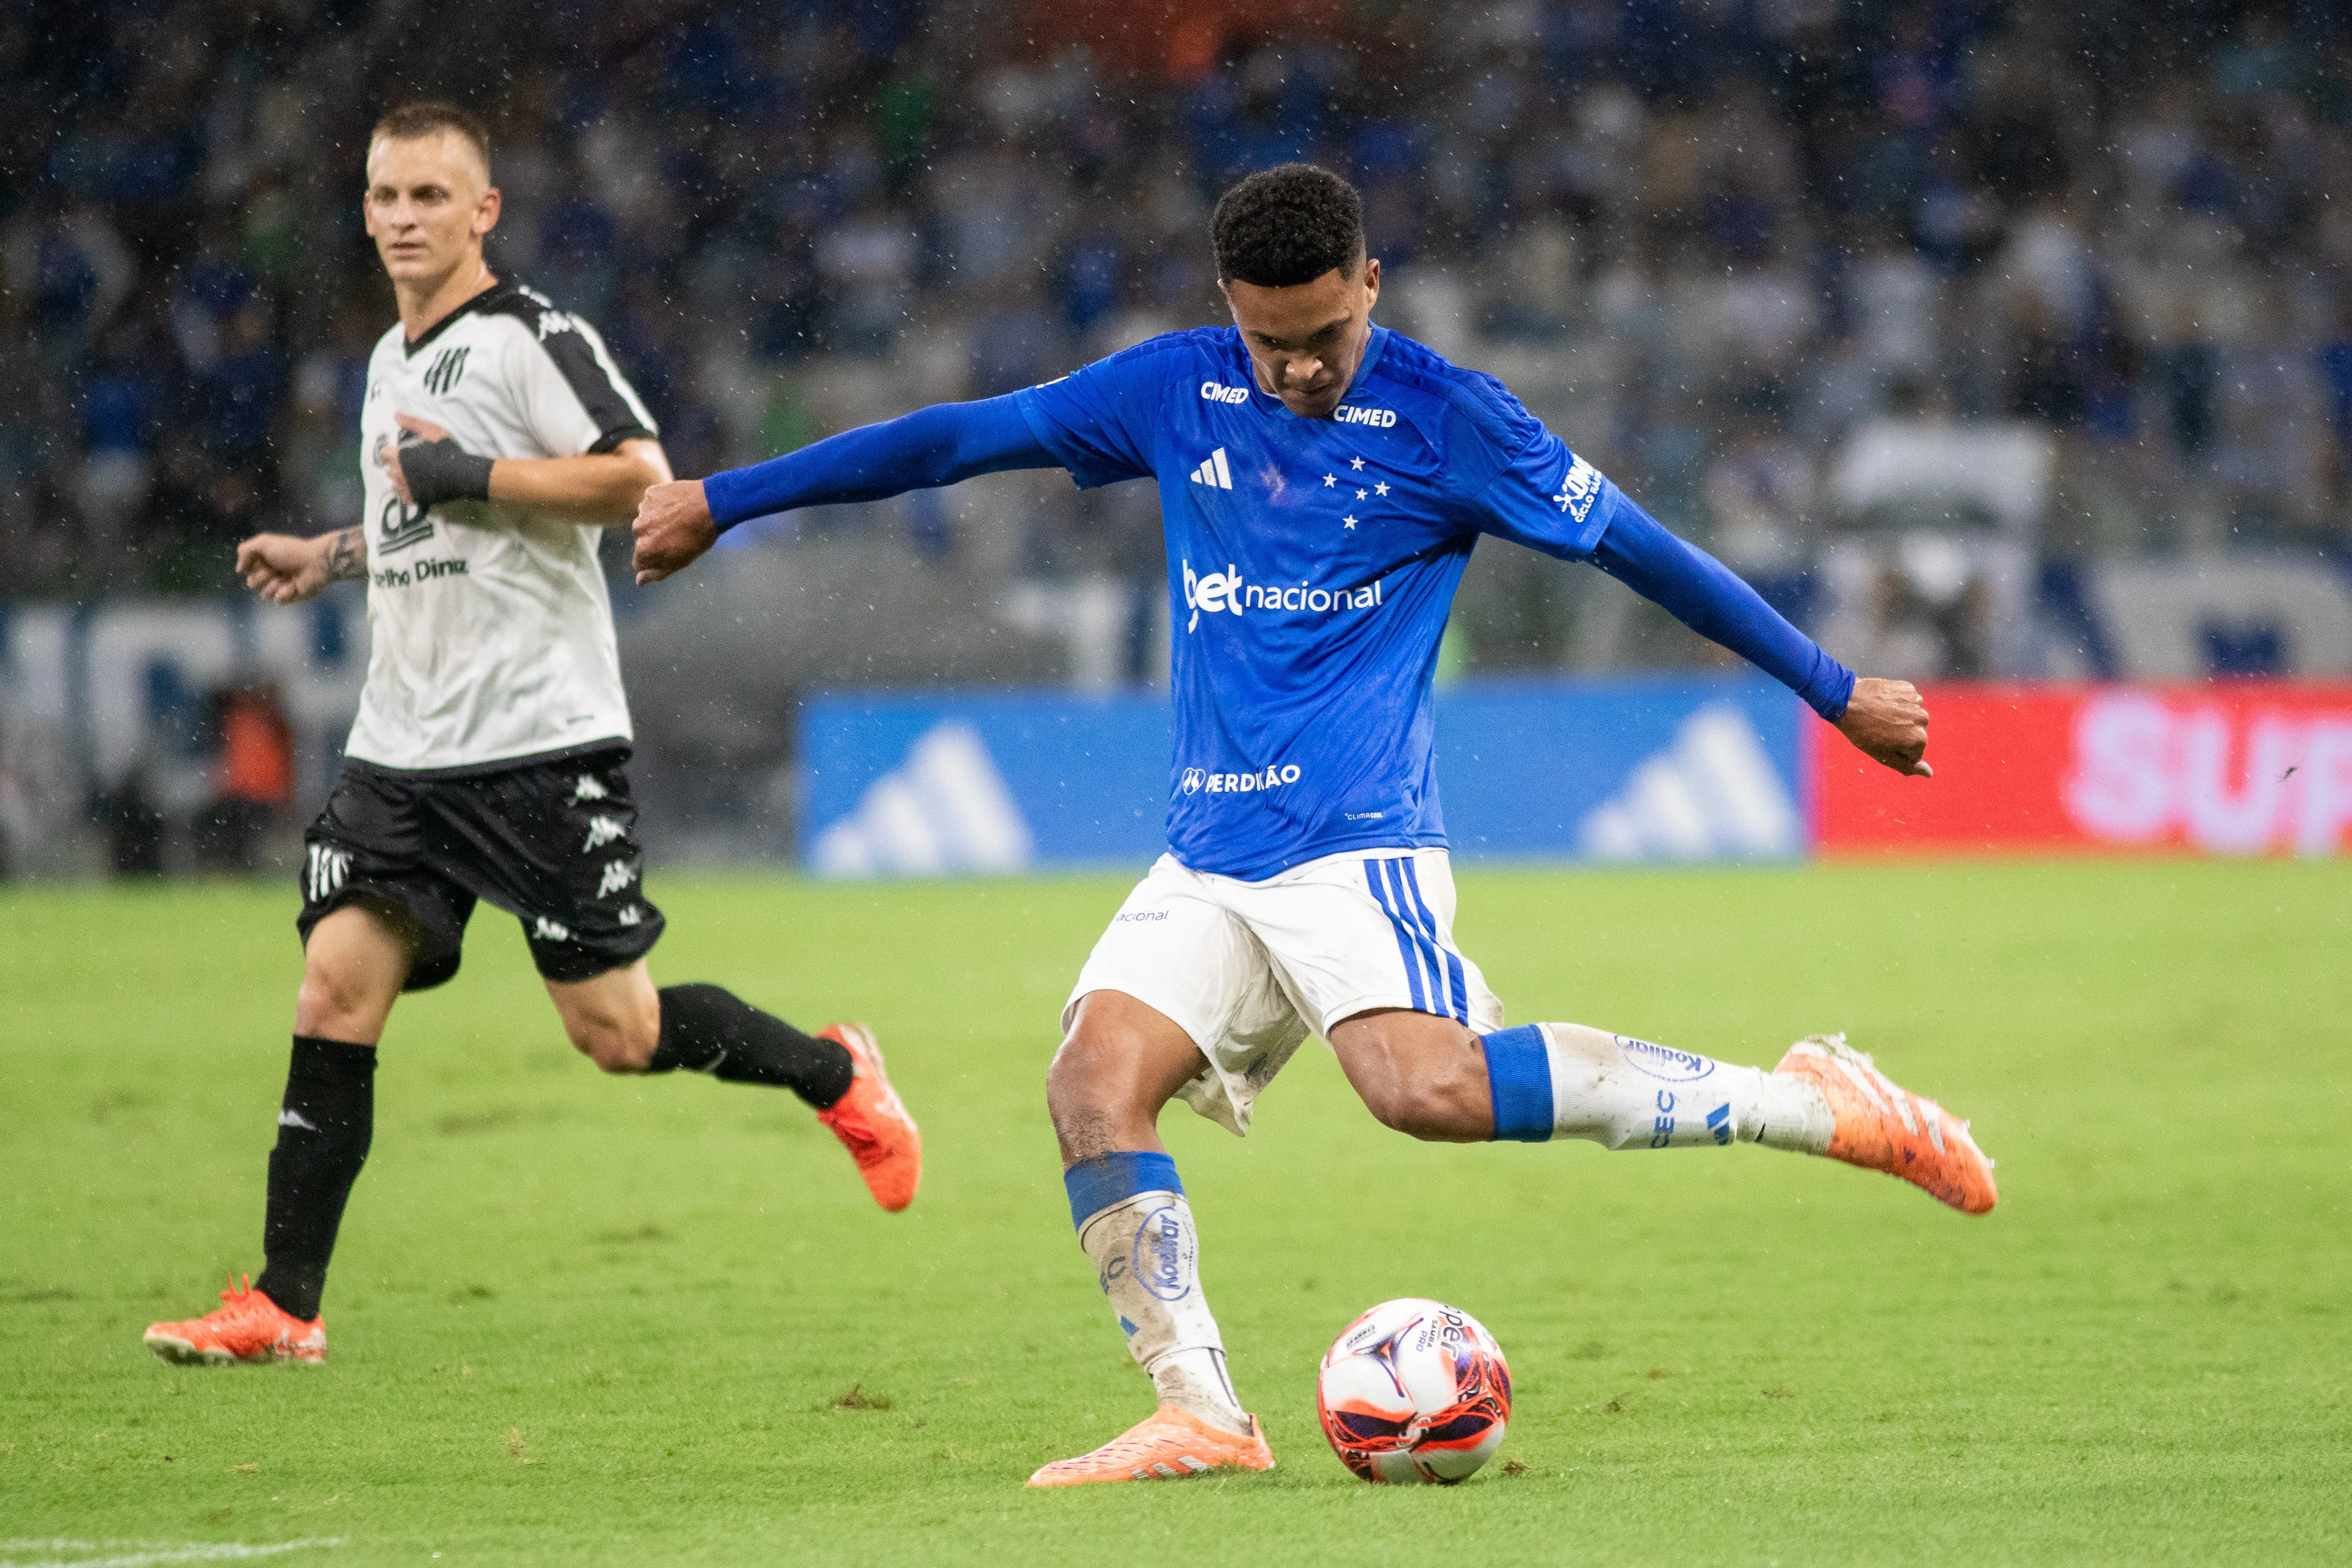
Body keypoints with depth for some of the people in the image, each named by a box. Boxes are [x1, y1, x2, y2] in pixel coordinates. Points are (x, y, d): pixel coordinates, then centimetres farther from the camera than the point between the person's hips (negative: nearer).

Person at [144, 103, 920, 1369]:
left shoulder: (531, 338, -8)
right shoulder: (391, 363, 18)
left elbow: (642, 479, -20)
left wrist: (470, 476, -19)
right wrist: (330, 555, 20)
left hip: (540, 743, -7)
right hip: (400, 750, 7)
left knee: (618, 1034, -4)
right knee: (335, 993, -6)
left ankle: (836, 1077, 22)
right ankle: (284, 1305, -5)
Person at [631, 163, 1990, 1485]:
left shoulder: (1444, 418, -4)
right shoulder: (1175, 392, 8)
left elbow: (1637, 547, 3)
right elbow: (956, 439, 15)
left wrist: (1834, 692, 7)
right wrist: (721, 501, 20)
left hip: (1357, 836, -5)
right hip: (1210, 851, 6)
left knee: (1425, 1082, -30)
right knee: (1096, 1079, -16)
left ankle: (1810, 1103, -24)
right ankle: (1203, 1412, -14)